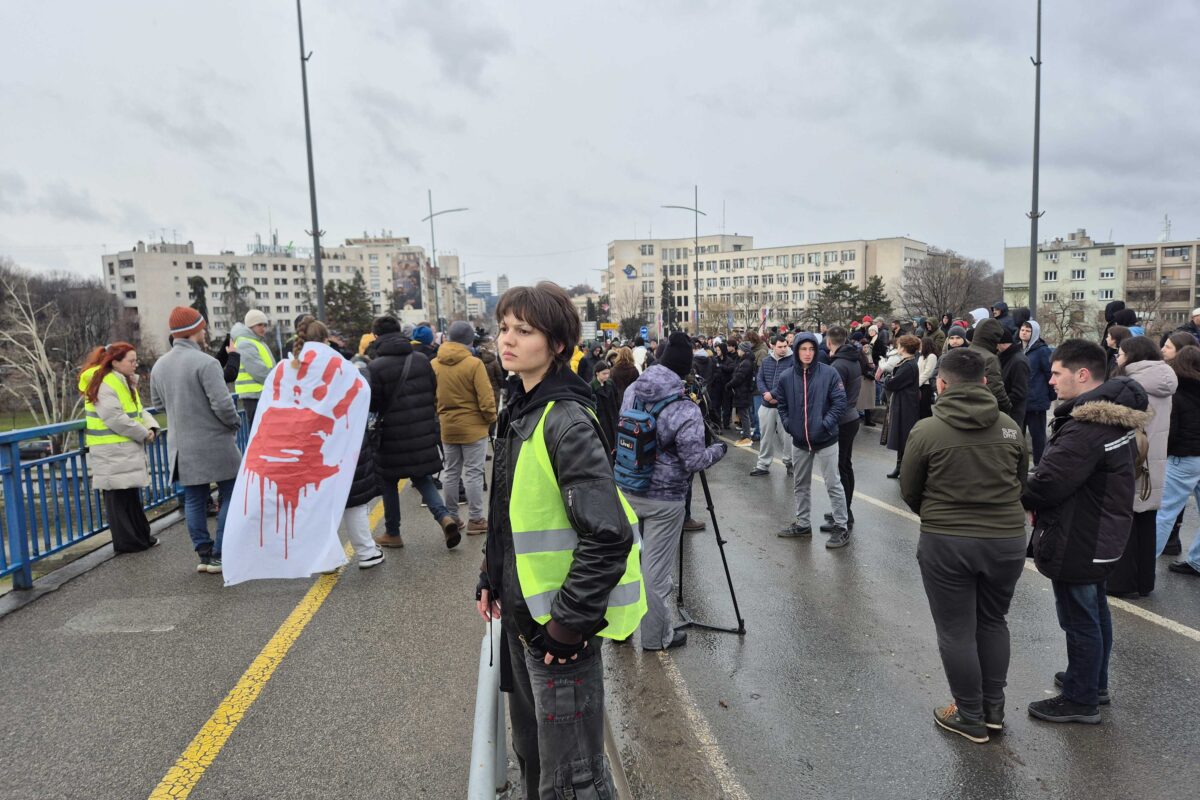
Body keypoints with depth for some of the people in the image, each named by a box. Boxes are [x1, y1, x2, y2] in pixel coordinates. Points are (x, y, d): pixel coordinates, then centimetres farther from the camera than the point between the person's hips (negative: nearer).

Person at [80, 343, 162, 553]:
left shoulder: (126, 382, 15)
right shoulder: (104, 385, -17)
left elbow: (138, 411, 16)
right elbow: (115, 419, -24)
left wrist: (151, 427, -3)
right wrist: (143, 433, -16)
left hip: (128, 450, 10)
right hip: (113, 453, -10)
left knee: (132, 495, 16)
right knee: (119, 497, -2)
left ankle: (141, 537, 25)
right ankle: (126, 542, 4)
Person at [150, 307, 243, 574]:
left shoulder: (159, 366, 7)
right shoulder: (205, 362, -17)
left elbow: (158, 402, 19)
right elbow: (222, 404, -21)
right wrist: (235, 423, -4)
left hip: (181, 446, 7)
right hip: (213, 444, -7)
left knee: (193, 500, 12)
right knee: (230, 496, 4)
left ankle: (204, 554, 17)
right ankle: (220, 555, 3)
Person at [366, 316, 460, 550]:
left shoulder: (375, 367, -15)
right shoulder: (422, 359, 1)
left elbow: (372, 404, -14)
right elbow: (434, 392, 7)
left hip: (392, 436, -4)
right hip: (423, 434, 4)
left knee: (388, 482, 14)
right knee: (421, 478, 17)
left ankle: (392, 533, 22)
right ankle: (444, 516, -4)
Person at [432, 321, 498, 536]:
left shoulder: (434, 365, -1)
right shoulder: (474, 364, -16)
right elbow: (486, 399, -15)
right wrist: (492, 419, 1)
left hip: (446, 427, 5)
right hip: (473, 427, -5)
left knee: (451, 472, 15)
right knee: (473, 473, 2)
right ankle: (475, 520, 7)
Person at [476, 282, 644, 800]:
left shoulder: (566, 423, -21)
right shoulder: (519, 411, 6)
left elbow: (609, 535, -27)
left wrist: (568, 622, -22)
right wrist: (491, 578, 12)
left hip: (559, 625, -9)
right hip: (522, 614, 9)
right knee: (530, 753, 25)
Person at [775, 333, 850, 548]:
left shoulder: (828, 373, -10)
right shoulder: (786, 377, 0)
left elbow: (840, 402, -10)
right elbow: (782, 405, 10)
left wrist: (826, 424, -15)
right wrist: (788, 424, -1)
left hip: (825, 440, -4)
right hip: (799, 441, 5)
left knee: (833, 484, 1)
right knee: (801, 485, 16)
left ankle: (841, 528, 11)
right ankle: (802, 524, 30)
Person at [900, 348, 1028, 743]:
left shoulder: (927, 430, -12)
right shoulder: (1009, 426, -1)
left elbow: (909, 491, -1)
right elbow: (1020, 482, 11)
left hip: (946, 542, -4)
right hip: (1007, 538, 4)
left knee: (956, 631, 9)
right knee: (993, 622, 21)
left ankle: (971, 718, 21)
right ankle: (994, 710, 31)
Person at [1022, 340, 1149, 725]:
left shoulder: (1087, 427, -28)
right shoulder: (1115, 413, 5)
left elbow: (1047, 483, -30)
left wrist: (1019, 497, -7)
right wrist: (1038, 503, 3)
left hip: (1078, 542, -10)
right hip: (1102, 535, 10)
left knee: (1079, 619, 4)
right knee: (1095, 610, 23)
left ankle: (1081, 700, 19)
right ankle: (1094, 681, 40)